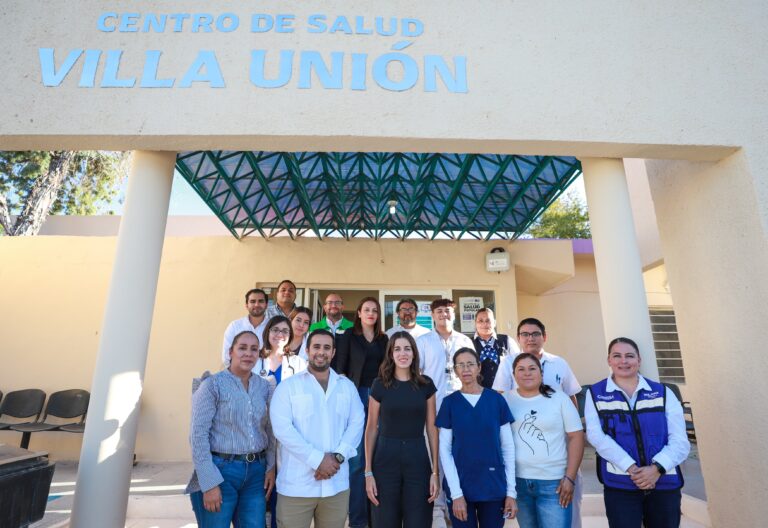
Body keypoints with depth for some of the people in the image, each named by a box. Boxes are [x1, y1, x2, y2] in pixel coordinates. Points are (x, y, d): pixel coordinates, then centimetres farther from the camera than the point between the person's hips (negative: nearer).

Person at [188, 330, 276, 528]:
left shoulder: (264, 386, 5)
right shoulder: (212, 384, -9)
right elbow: (198, 434, -12)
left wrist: (271, 466, 2)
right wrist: (209, 483, -14)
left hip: (256, 472, 4)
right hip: (220, 471, -4)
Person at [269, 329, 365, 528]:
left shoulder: (347, 386, 10)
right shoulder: (288, 386, -1)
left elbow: (356, 423, 3)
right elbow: (282, 428, -11)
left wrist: (338, 457, -12)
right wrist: (318, 460, -15)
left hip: (337, 484, 3)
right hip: (296, 484, -3)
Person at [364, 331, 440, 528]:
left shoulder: (426, 384, 0)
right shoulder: (379, 384, -3)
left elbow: (432, 428, 3)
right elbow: (372, 428, 0)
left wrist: (435, 471, -1)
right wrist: (368, 472, -2)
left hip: (418, 459, 1)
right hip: (386, 460, 0)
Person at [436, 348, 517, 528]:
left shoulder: (496, 399, -3)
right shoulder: (450, 402, -4)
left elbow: (508, 447, 1)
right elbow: (445, 450, -3)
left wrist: (511, 491, -1)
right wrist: (456, 493, -9)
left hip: (494, 487, 1)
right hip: (460, 487, -1)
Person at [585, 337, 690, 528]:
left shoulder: (663, 393, 5)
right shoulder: (595, 394, 1)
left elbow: (680, 441, -1)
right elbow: (597, 436, -8)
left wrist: (657, 468, -15)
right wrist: (631, 468, -17)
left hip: (665, 484, 2)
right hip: (619, 485, -2)